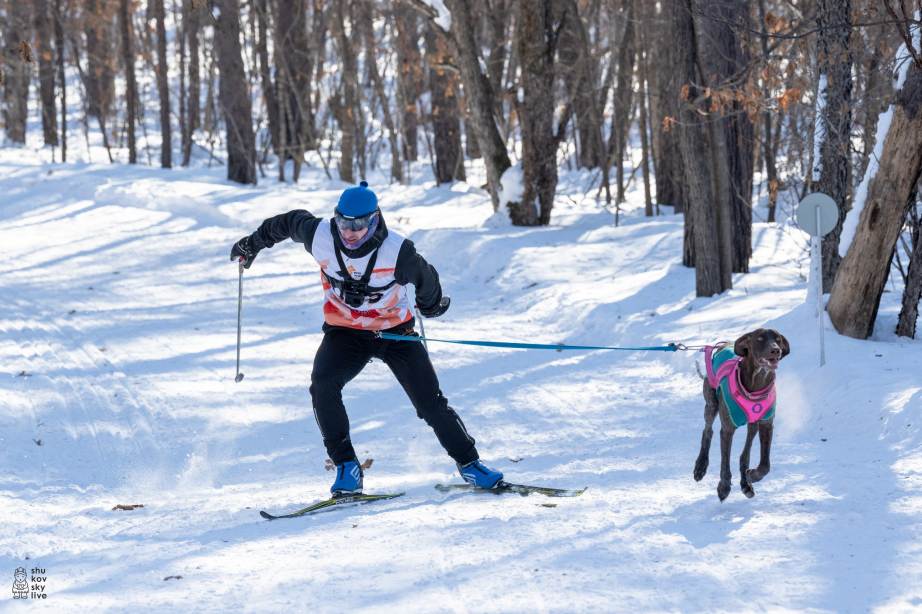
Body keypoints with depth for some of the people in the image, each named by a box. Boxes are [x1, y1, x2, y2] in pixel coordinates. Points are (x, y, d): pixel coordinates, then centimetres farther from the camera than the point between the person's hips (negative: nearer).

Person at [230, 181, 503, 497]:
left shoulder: (398, 252, -25)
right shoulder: (320, 237, -19)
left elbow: (426, 279, -3)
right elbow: (289, 221, 4)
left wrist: (432, 305, 18)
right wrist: (254, 243, 20)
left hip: (396, 330, -1)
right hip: (345, 332, 1)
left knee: (431, 402, -8)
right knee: (322, 384, -27)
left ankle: (468, 463, 13)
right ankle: (347, 469, -18)